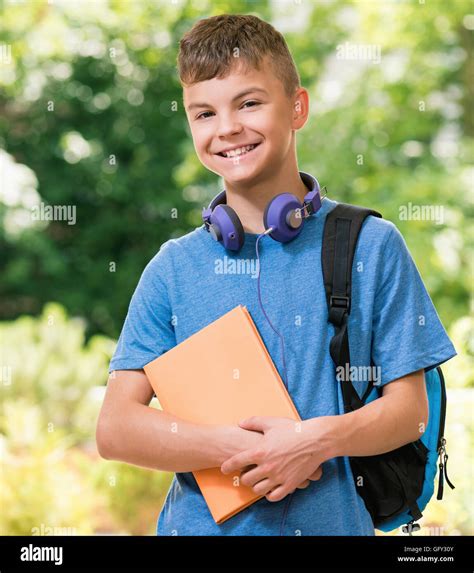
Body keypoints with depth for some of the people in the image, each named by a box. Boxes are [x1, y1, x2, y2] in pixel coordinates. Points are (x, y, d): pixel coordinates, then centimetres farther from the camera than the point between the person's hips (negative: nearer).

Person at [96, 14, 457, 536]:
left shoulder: (371, 247, -2)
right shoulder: (174, 267, 1)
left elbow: (409, 409, -2)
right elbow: (115, 428, -5)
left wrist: (322, 438, -20)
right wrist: (243, 449, -18)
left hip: (332, 522, -1)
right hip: (201, 524, 1)